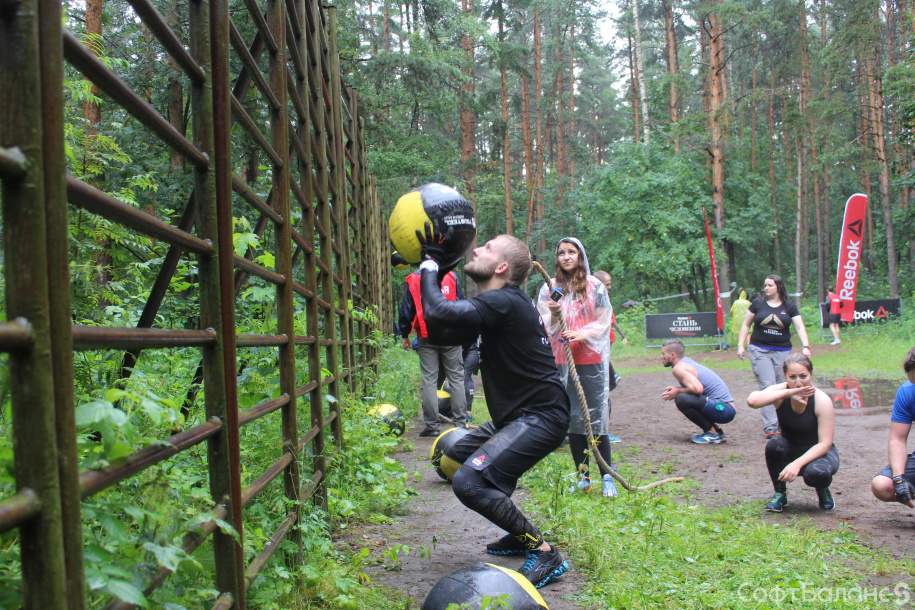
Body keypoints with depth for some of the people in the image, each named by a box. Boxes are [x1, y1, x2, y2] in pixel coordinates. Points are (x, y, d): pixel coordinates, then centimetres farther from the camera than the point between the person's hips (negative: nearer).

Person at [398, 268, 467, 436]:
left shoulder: (413, 279, 1)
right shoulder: (451, 276, 1)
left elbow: (406, 310, 5)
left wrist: (405, 335, 15)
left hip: (426, 337, 0)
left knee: (429, 380, 2)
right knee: (456, 378, 6)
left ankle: (432, 425, 0)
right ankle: (460, 423, 6)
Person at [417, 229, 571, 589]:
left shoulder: (503, 302, -19)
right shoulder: (499, 303, 13)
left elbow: (437, 313, -30)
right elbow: (444, 336, 12)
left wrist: (430, 262, -14)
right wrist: (430, 267, 8)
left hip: (540, 417, -11)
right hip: (520, 414, 11)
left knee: (470, 483, -21)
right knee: (456, 457, 24)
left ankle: (545, 555, -11)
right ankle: (521, 535, 27)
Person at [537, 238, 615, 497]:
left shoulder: (595, 286, 3)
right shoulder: (549, 289, 8)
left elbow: (603, 322, 2)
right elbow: (546, 327, 6)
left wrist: (582, 333, -15)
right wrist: (554, 314, -15)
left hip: (591, 360, -2)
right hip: (561, 360, 2)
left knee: (596, 418, -5)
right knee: (572, 419, 4)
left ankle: (607, 478, 3)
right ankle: (582, 477, 13)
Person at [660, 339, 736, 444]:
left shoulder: (678, 368, -14)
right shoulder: (687, 361, 16)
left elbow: (698, 389, -28)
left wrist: (678, 391, -10)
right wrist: (676, 389, 9)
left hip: (723, 409, -10)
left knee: (681, 399, -26)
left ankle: (712, 433, -11)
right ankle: (716, 430, 18)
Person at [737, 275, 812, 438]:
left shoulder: (789, 306, 6)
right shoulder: (757, 304, 6)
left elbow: (800, 328, 2)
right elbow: (746, 325, 12)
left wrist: (806, 346, -12)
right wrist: (741, 345, 4)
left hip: (782, 351, 1)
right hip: (760, 351, -1)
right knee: (768, 387, -11)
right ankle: (770, 428, -13)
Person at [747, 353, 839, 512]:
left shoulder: (822, 401, -22)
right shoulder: (781, 391, -17)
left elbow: (824, 444, -23)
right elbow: (752, 400, -39)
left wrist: (797, 463, -37)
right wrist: (789, 393, -41)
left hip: (818, 452, -2)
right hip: (791, 450, 2)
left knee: (816, 473, -36)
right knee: (774, 444, -31)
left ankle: (823, 491, 4)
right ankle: (780, 494, -7)